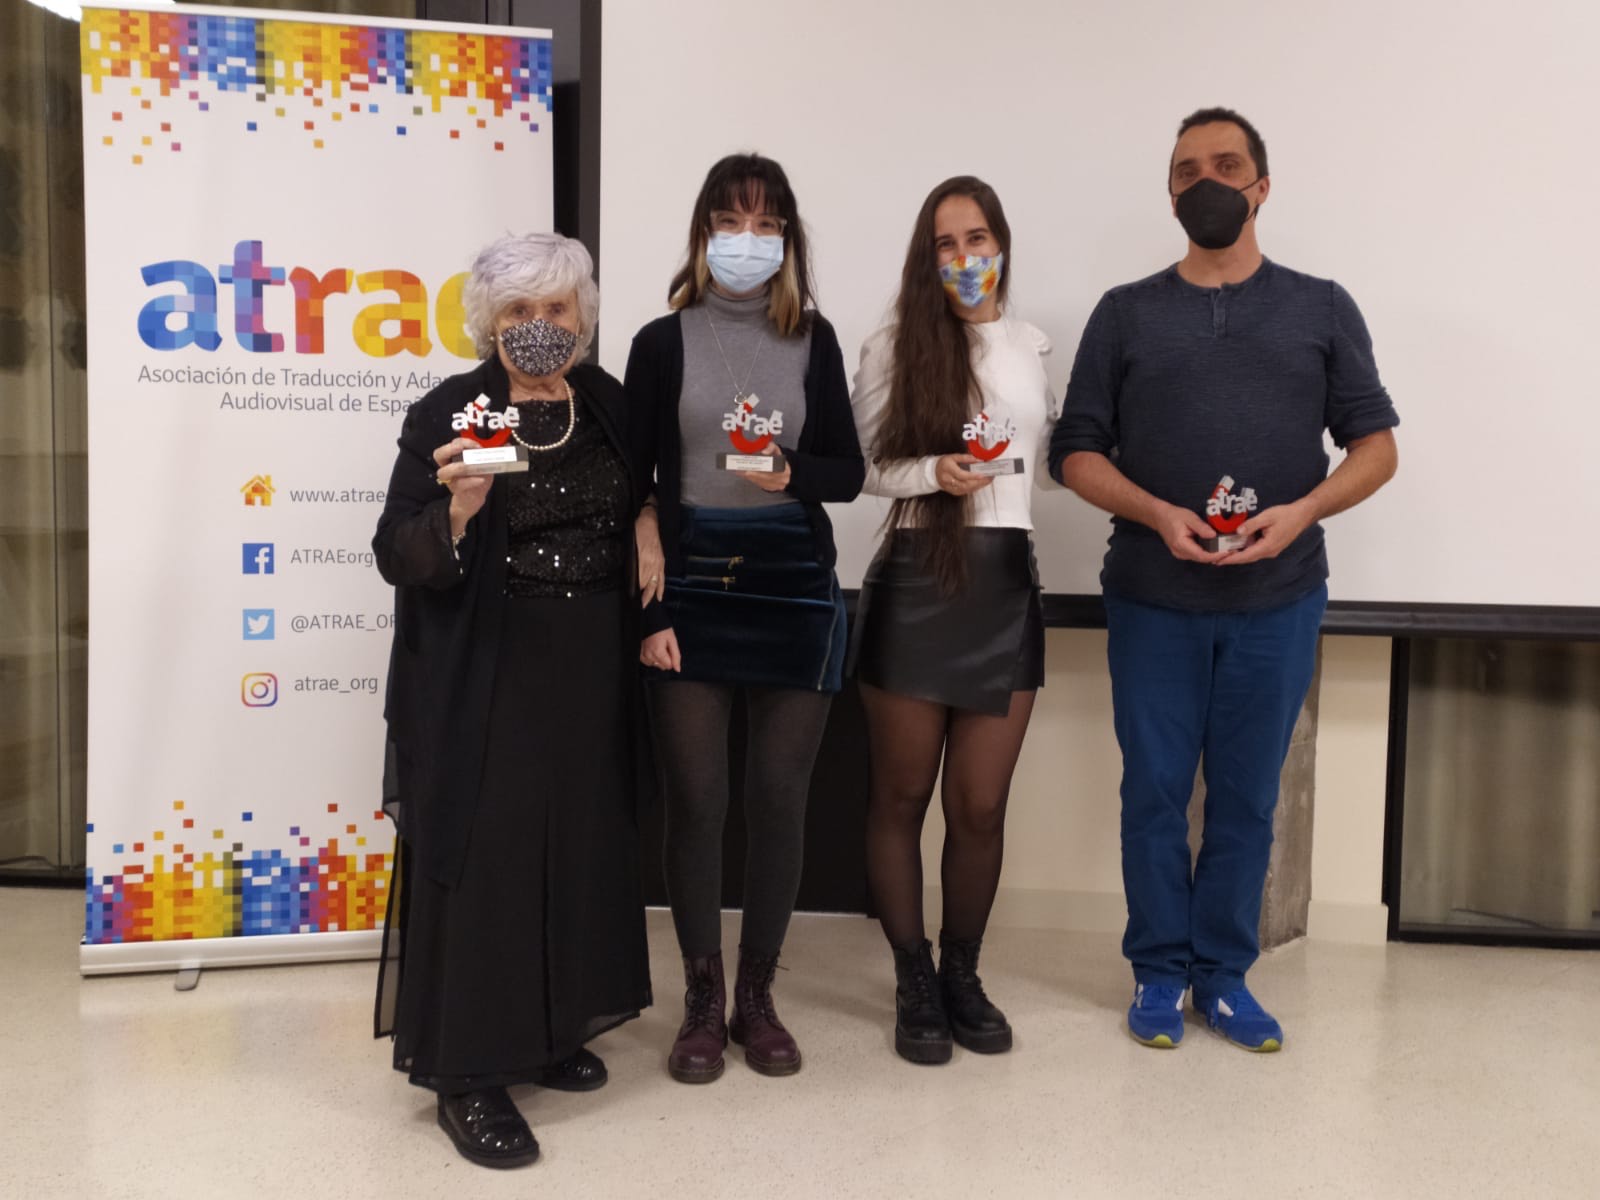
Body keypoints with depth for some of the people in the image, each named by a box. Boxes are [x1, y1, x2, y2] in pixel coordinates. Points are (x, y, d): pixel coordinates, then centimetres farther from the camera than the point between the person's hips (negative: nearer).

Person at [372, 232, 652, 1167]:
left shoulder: (609, 404, 6)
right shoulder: (447, 414, -9)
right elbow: (398, 558, -13)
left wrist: (648, 623, 7)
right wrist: (455, 513, -32)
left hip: (592, 674, 6)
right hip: (484, 680, -5)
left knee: (580, 850, 14)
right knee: (484, 862, 0)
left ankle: (547, 1032, 34)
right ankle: (469, 1074, 15)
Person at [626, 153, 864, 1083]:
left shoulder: (814, 339, 8)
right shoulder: (664, 342, 4)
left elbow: (848, 472, 8)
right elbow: (635, 485, 1)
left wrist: (790, 473, -15)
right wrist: (649, 611, -5)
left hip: (794, 587, 1)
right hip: (693, 586, -1)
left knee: (780, 797, 4)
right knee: (695, 797, 1)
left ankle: (758, 996, 21)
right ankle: (704, 1001, 17)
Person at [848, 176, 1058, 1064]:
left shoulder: (1033, 348, 11)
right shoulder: (893, 349, -2)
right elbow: (855, 464, -4)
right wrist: (932, 472, -17)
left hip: (1007, 586, 3)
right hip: (915, 584, -3)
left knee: (981, 806, 7)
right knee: (901, 796, 7)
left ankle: (962, 975, 27)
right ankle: (914, 984, 24)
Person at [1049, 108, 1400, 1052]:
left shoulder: (1322, 309, 7)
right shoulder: (1125, 313, 6)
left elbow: (1376, 444, 5)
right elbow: (1078, 452, 3)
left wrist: (1301, 512, -14)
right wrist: (1158, 515, -14)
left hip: (1279, 599, 0)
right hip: (1153, 599, 0)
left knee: (1248, 796, 8)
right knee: (1155, 791, 6)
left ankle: (1225, 973, 23)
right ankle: (1161, 971, 21)